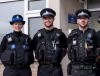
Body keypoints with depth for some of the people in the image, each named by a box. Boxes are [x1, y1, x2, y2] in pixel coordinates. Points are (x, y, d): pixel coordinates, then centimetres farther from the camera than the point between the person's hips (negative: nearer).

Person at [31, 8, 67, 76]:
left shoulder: (60, 34, 3)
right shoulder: (38, 35, 4)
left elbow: (65, 48, 14)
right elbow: (33, 48, 15)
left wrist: (59, 57, 4)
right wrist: (40, 58, 7)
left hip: (56, 68, -1)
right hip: (42, 68, 1)